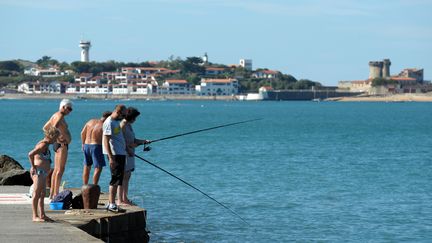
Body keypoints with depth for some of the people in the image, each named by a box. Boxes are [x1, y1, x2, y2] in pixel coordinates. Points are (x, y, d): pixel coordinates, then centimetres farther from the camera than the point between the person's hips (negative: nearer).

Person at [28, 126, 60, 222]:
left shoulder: (46, 145, 17)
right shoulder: (43, 145, -15)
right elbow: (30, 154, -25)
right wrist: (33, 167, -18)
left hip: (43, 173, 11)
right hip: (38, 171, -11)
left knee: (42, 195, 14)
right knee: (36, 194, -8)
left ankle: (42, 215, 20)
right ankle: (35, 216, -8)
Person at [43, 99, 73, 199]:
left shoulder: (55, 115, 15)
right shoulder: (60, 116, -15)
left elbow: (45, 128, 23)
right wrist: (59, 140, -21)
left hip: (57, 145, 10)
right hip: (62, 145, -10)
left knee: (56, 170, 13)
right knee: (60, 170, -10)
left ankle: (52, 193, 16)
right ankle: (56, 194, -12)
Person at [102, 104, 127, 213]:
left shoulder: (116, 122, 17)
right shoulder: (109, 123, -13)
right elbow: (106, 141, -18)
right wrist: (111, 158, -23)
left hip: (120, 154, 10)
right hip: (115, 155, -10)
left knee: (118, 179, 11)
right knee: (116, 179, -10)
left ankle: (110, 203, 16)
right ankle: (112, 204, -10)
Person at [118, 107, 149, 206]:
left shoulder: (129, 125, 17)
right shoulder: (122, 125, -12)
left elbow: (132, 140, 22)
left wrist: (143, 141, 11)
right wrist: (129, 149, -21)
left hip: (130, 153, 10)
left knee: (127, 176, 11)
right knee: (123, 176, -9)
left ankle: (125, 198, 16)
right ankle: (120, 200, -8)